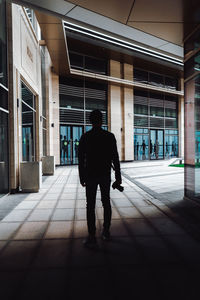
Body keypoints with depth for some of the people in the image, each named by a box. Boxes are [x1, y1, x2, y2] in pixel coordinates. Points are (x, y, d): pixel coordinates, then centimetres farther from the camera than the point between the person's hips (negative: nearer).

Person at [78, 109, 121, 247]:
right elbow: (115, 158, -3)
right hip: (105, 175, 2)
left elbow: (81, 159, -2)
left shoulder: (85, 137, -3)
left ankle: (92, 237, 5)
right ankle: (106, 232, 25)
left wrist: (82, 177, 5)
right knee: (106, 203, 15)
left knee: (90, 206, 3)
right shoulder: (110, 136, -3)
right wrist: (118, 175, 3)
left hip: (90, 175, -1)